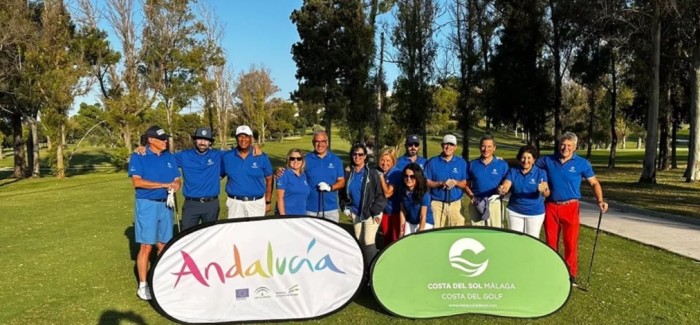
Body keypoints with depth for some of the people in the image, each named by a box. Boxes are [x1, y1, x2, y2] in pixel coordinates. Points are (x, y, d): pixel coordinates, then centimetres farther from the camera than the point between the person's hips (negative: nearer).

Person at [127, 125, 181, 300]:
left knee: (163, 245, 10)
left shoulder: (170, 157, 10)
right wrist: (164, 185, -17)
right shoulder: (138, 157, -4)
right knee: (146, 246, -3)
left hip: (166, 204, 5)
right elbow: (137, 182, -15)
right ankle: (143, 286, 7)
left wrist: (175, 186, -14)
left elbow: (177, 180, 10)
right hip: (147, 204, -5)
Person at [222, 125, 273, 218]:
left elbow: (269, 180, 5)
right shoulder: (227, 156, 2)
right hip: (235, 203, 1)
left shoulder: (262, 157, -1)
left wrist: (268, 202, 4)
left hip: (256, 203, -1)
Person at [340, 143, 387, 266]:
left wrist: (377, 212, -12)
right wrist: (347, 206, 9)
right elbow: (343, 193, 16)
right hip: (356, 212, 5)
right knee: (359, 241, 12)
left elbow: (380, 194, -9)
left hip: (371, 213, -5)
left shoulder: (372, 173, -10)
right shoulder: (348, 174, 2)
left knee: (368, 242, -10)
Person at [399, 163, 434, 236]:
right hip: (409, 223, 5)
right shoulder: (403, 191, -9)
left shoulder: (424, 193, -23)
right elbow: (402, 212, -2)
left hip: (425, 223, -5)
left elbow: (423, 216, -20)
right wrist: (402, 230, -3)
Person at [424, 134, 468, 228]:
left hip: (456, 203, 1)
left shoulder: (461, 162, 8)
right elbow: (426, 182, 0)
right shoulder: (432, 162, 3)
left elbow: (464, 184, 8)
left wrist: (455, 182, -14)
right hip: (437, 203, -1)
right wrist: (441, 183, -15)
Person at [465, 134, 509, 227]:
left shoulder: (502, 164, 1)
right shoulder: (472, 164, 6)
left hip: (494, 204, -2)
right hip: (476, 205, 2)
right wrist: (471, 196, -8)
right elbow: (467, 185, 10)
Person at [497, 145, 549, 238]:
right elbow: (505, 186, -17)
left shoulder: (540, 173, -10)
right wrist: (502, 190, -41)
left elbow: (546, 194, -22)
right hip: (514, 212, 2)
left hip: (535, 213, -1)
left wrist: (544, 190, -46)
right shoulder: (513, 171, -4)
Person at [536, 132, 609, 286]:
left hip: (570, 207, -2)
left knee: (571, 243, 1)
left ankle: (571, 275, 14)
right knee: (551, 241, 11)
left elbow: (594, 183, 2)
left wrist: (600, 201, -12)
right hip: (550, 207, 2)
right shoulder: (548, 160, 1)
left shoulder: (582, 163, -2)